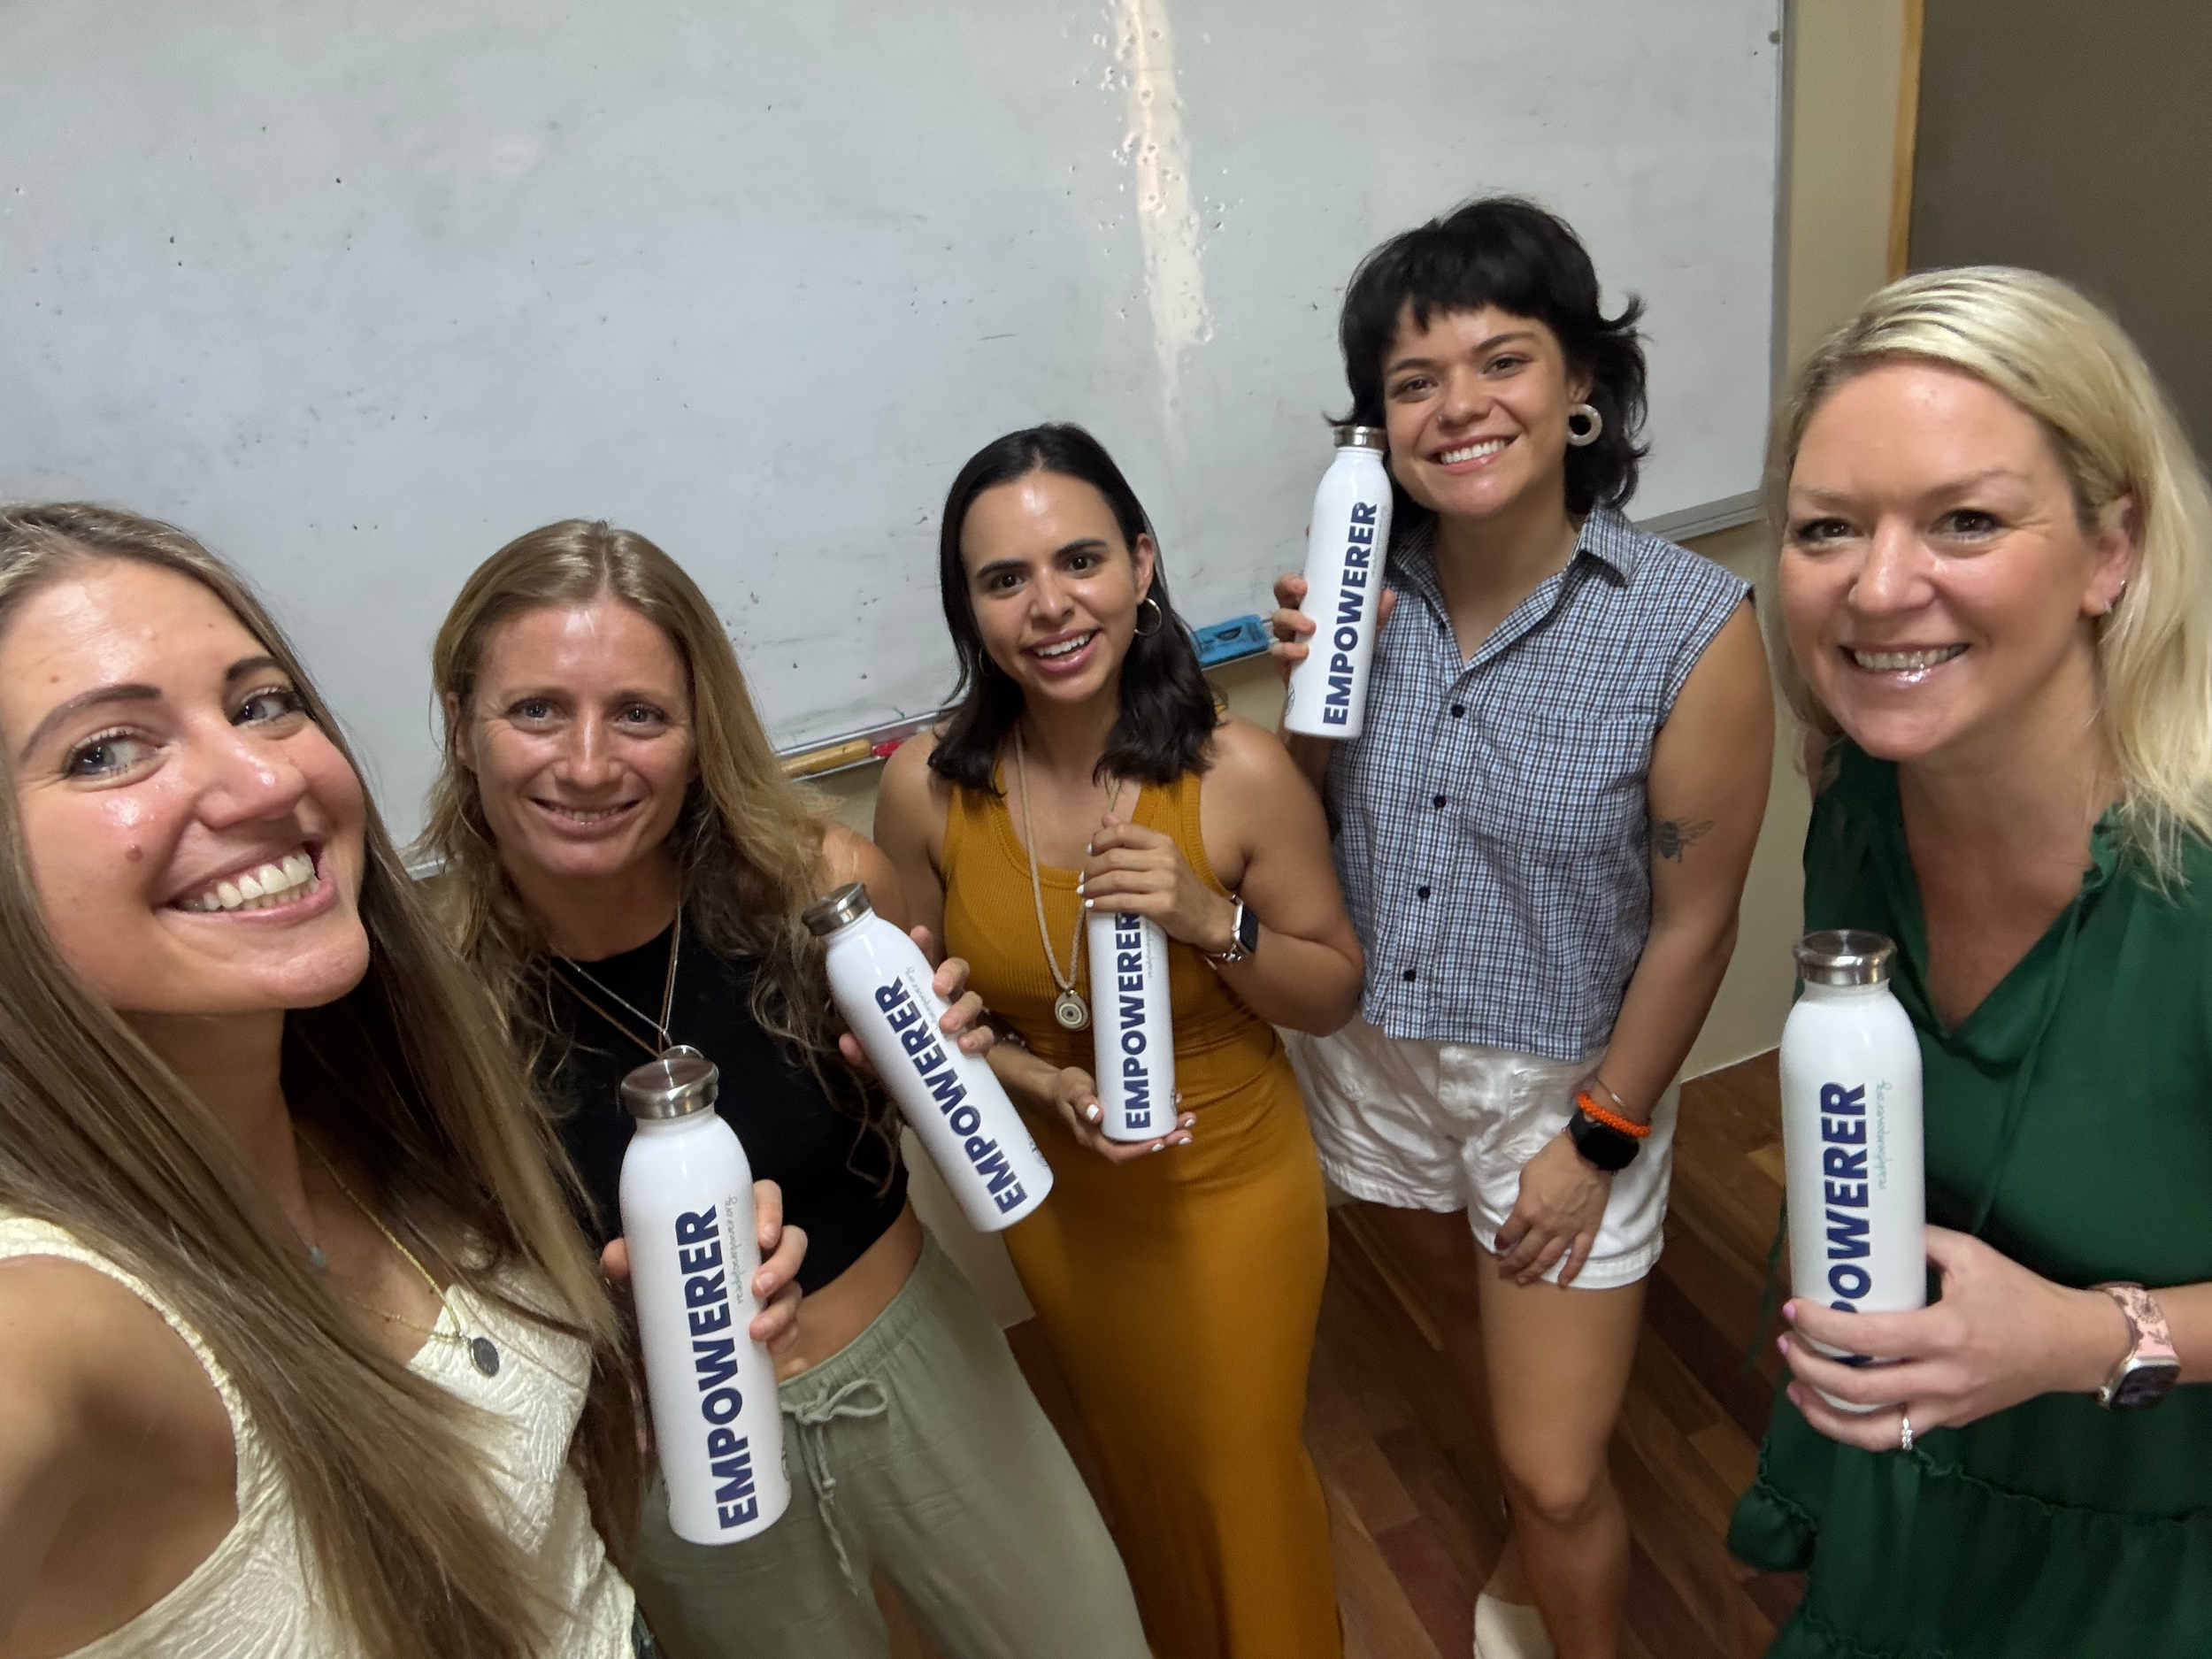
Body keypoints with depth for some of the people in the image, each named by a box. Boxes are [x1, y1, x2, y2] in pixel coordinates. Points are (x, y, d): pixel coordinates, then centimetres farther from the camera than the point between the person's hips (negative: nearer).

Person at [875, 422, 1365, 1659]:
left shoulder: (1239, 771, -24)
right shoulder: (930, 787, -18)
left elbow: (1335, 992, -11)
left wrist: (1211, 922, -29)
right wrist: (1046, 1084, -20)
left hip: (1234, 1190, -2)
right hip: (1058, 1200, 3)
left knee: (1245, 1476, 19)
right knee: (1140, 1467, 29)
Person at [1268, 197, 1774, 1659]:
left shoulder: (1692, 629, -21)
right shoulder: (1366, 586, -10)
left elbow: (1693, 923, -14)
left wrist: (1596, 1138, -10)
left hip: (1561, 1081, -4)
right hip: (1374, 1046, 5)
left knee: (1556, 1474, 4)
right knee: (1466, 1314, 28)